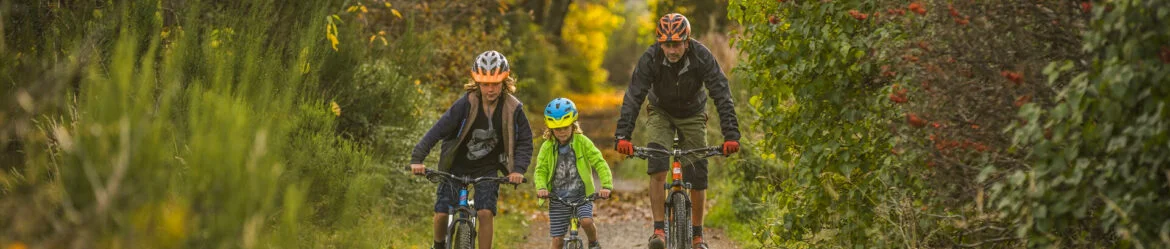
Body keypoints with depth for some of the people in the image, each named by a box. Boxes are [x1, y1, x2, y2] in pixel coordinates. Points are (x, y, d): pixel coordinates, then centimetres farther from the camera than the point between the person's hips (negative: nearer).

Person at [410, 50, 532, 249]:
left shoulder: (512, 108, -14)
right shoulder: (466, 104, -21)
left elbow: (525, 141, -6)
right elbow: (437, 130, -24)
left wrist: (518, 169, -22)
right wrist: (417, 159, -33)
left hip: (487, 168, 1)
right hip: (456, 165, -1)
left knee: (485, 213, -18)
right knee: (442, 213, -6)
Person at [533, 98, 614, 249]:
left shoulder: (582, 142, -7)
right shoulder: (547, 147, -3)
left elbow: (600, 163, -10)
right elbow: (540, 170, -3)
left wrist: (606, 185, -24)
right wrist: (541, 188, -24)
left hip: (582, 196, -1)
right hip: (557, 199, 1)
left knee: (586, 221, -27)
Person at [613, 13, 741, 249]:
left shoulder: (702, 57, -29)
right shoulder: (650, 58, -28)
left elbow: (722, 96, -32)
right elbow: (633, 97, -32)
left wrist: (731, 135, -43)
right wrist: (622, 135, -44)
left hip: (693, 116, 0)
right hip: (661, 113, 0)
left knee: (697, 178, -2)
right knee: (657, 169, -23)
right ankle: (659, 230, -17)